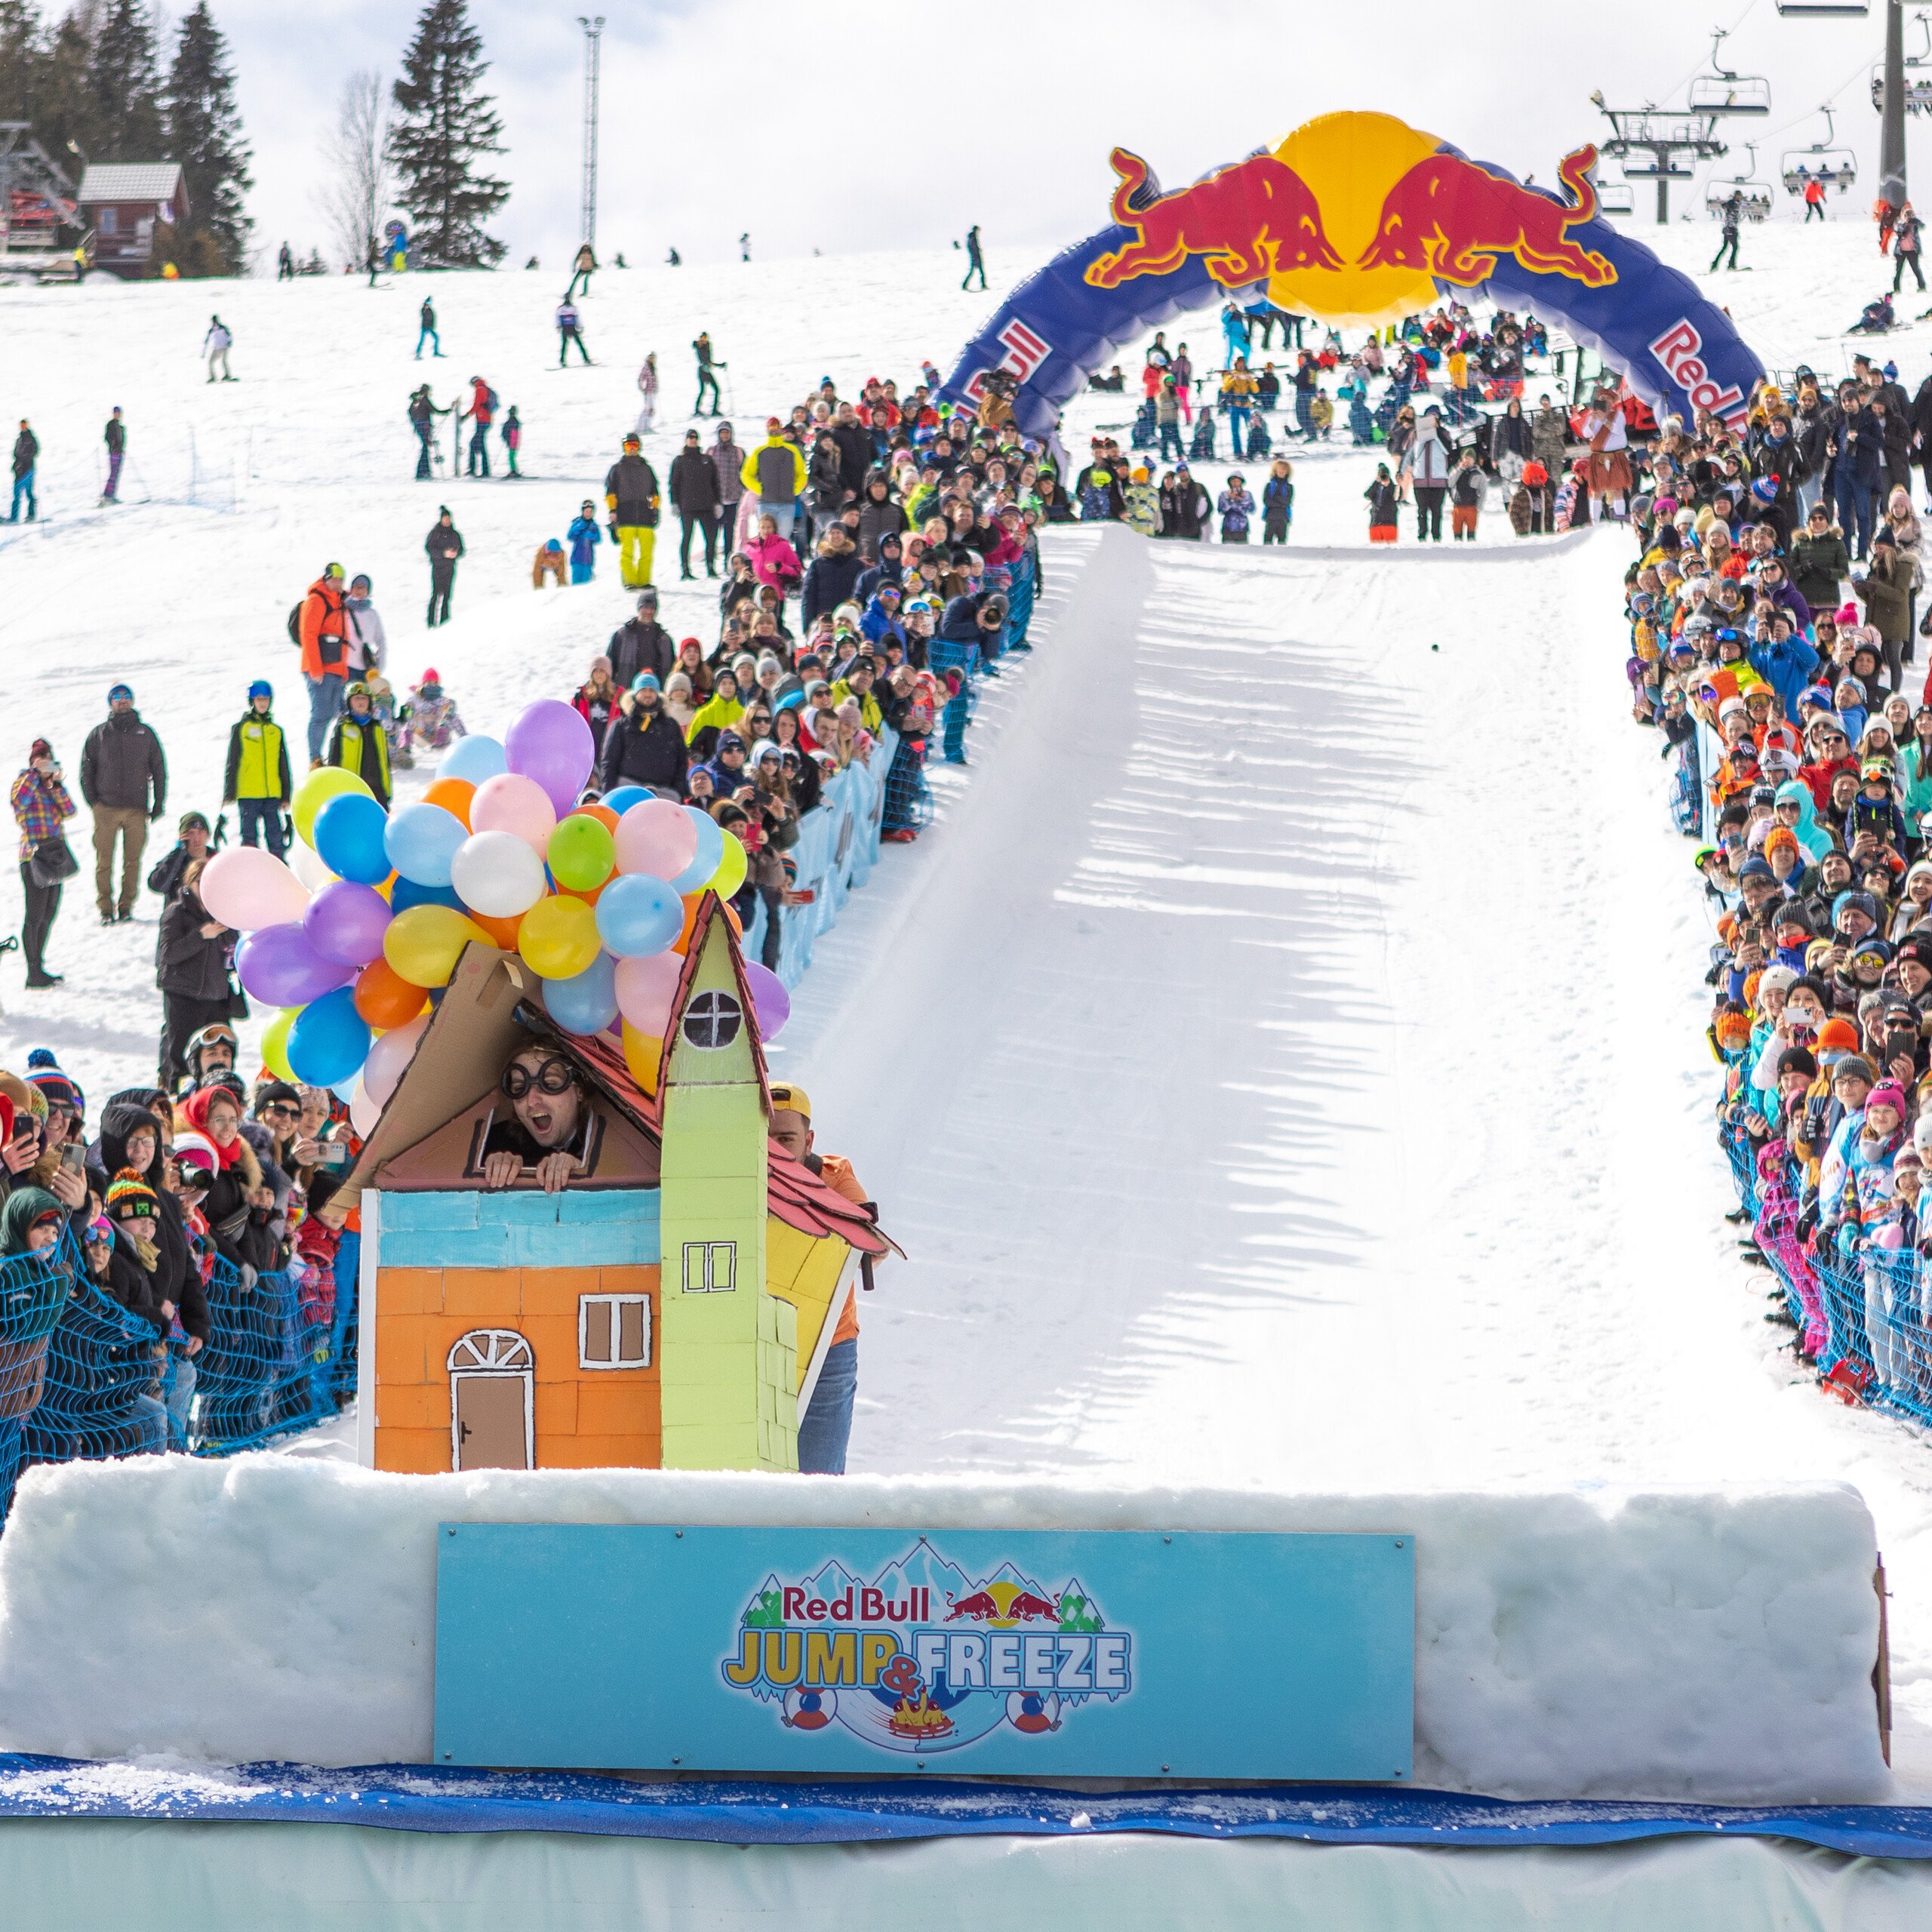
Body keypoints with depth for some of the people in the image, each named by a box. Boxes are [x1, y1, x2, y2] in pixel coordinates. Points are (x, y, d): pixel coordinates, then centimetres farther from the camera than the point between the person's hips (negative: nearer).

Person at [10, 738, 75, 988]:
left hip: (54, 855, 7)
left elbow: (69, 812, 0)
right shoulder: (24, 782, -5)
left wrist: (56, 786, -11)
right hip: (34, 857, -7)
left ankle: (39, 967, 23)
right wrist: (35, 774, -24)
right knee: (35, 917, -5)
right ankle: (34, 974, -1)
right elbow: (18, 803, -28)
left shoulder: (50, 786, 14)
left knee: (48, 915, 13)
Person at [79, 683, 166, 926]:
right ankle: (106, 908, 0)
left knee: (132, 860, -1)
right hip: (106, 809, -1)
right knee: (104, 860, -5)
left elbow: (159, 771, 16)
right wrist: (93, 801, 0)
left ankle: (126, 906, 5)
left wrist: (158, 805, 9)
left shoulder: (145, 733, 13)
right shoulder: (99, 734, 10)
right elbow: (86, 769, 11)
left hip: (136, 809, 1)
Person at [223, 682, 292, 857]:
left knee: (275, 835, 2)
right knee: (250, 836, -1)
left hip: (272, 795, 3)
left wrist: (286, 796, 15)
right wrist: (229, 793, -1)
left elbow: (284, 766, 18)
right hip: (248, 795, -3)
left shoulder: (276, 731, 13)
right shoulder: (241, 728, 4)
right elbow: (232, 763, 4)